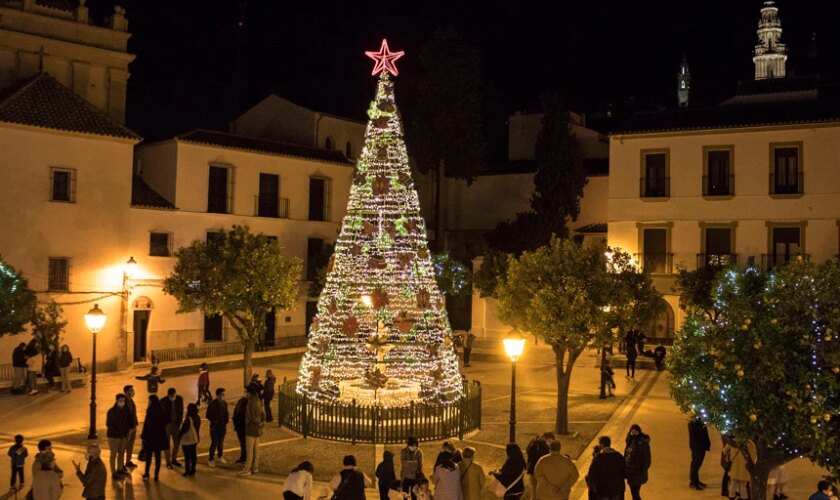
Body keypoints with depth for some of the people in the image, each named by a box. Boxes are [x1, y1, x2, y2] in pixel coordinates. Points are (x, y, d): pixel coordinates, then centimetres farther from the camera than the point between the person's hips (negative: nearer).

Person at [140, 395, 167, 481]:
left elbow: (146, 424, -14)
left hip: (151, 435, -5)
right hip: (160, 435, 5)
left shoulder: (150, 410, -14)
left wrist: (143, 435, -8)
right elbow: (164, 423, 10)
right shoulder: (161, 410, 2)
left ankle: (147, 474, 10)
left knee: (149, 455, 5)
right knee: (157, 455, 8)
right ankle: (156, 475, 11)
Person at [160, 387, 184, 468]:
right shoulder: (163, 401, -16)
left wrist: (179, 422, -1)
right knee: (167, 444, 4)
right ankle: (168, 462, 13)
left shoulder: (180, 399, -6)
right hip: (166, 425, -4)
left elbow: (181, 411, 3)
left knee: (177, 442, 9)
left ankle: (174, 459, 26)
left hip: (176, 424, 4)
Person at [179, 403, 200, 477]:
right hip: (195, 439, 8)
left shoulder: (188, 419, -24)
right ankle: (192, 471, 22)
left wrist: (179, 436, -2)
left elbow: (184, 429, -20)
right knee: (193, 455, 14)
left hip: (187, 440, -8)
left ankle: (187, 472, 6)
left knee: (187, 456, 1)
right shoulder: (197, 418, 1)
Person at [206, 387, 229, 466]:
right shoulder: (212, 404, -11)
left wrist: (226, 420, -3)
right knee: (214, 443, -7)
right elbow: (208, 415, -8)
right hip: (215, 427, -5)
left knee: (221, 442, 14)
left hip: (223, 426, 5)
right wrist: (214, 421, -14)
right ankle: (211, 460, 1)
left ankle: (220, 457, 29)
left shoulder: (224, 403, 5)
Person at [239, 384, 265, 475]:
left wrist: (258, 424, -7)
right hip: (257, 430, 9)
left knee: (249, 450, -4)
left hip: (251, 429, -9)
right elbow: (263, 414, 12)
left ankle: (247, 469, -1)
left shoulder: (251, 403, -18)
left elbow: (251, 417, -19)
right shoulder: (259, 402, 9)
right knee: (256, 449, 13)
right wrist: (261, 423, 5)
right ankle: (255, 467, 19)